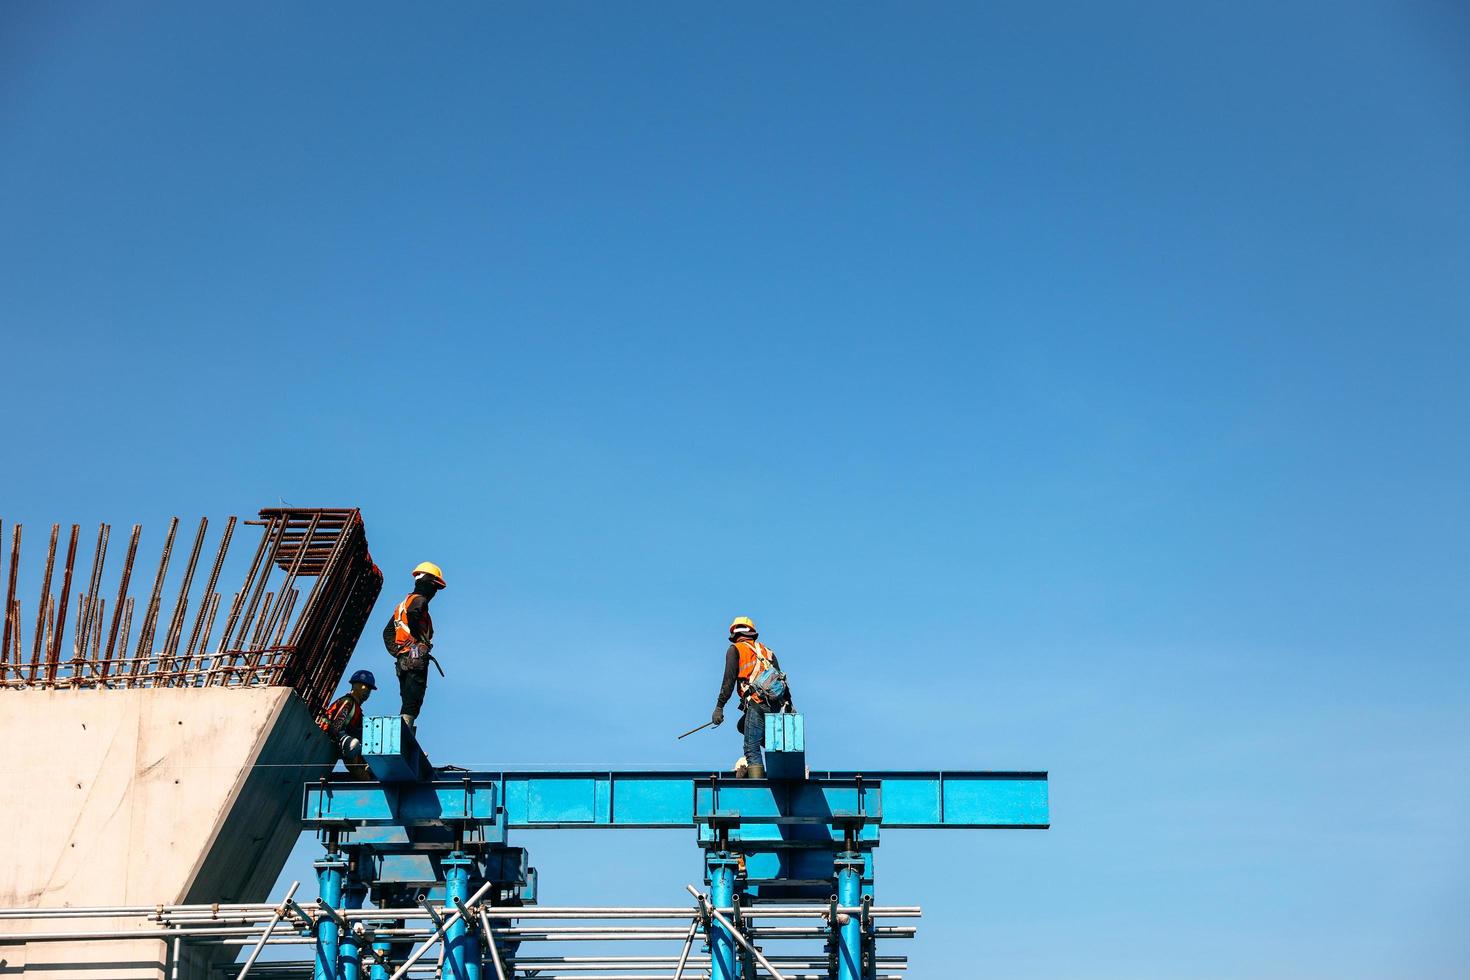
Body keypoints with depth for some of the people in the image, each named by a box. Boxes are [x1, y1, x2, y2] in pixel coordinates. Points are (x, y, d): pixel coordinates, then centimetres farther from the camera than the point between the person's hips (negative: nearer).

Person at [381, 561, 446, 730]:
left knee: (407, 702, 10)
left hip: (402, 659, 9)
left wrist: (396, 652, 17)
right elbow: (412, 614, -29)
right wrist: (420, 639, -18)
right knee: (412, 702, -14)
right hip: (416, 657, -9)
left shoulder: (403, 603, 25)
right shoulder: (420, 600, -4)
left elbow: (387, 632, 25)